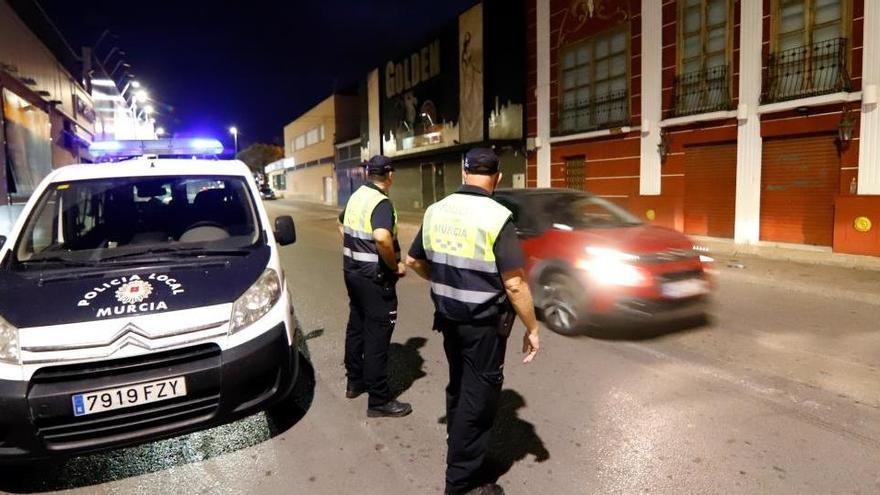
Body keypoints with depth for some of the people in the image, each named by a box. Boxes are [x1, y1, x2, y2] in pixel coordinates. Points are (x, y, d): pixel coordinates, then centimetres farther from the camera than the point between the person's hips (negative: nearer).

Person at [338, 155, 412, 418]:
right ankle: (379, 401, 7)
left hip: (353, 270, 9)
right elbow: (381, 238, -36)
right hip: (375, 277, -9)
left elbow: (343, 226, 25)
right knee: (377, 335, -2)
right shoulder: (382, 203, -19)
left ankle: (354, 381, 34)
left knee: (356, 326, 19)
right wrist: (395, 265, -22)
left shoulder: (356, 196, 8)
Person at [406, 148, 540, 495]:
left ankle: (460, 453, 42)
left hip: (448, 317, 7)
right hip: (484, 323, -6)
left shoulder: (435, 211, 0)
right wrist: (532, 329, -10)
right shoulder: (496, 217, -19)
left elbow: (414, 261, 11)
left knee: (458, 388, 23)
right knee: (478, 397, 7)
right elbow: (515, 285, -21)